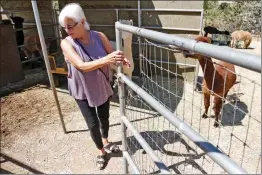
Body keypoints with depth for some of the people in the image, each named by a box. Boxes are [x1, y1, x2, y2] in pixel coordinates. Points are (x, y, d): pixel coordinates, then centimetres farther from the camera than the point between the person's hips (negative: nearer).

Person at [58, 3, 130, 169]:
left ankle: (106, 141, 50)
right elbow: (81, 66, -32)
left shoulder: (99, 36, -13)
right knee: (92, 123, 5)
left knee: (104, 118, 20)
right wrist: (105, 60, -47)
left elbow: (113, 56, -9)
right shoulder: (66, 43, -19)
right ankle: (101, 150, 34)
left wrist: (121, 60, -34)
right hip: (82, 91, -2)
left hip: (102, 87, 3)